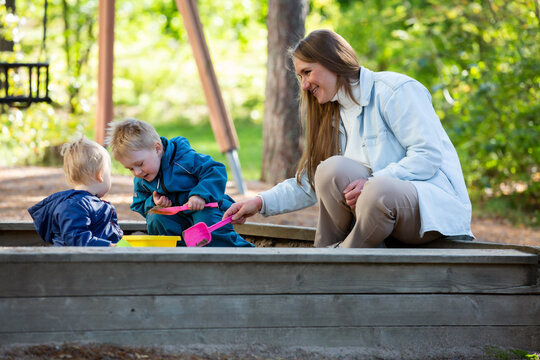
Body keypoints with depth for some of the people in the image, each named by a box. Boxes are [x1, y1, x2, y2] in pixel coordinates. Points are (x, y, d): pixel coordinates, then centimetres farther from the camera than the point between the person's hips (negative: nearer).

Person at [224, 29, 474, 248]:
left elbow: (429, 156, -16)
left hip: (436, 201, -7)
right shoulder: (335, 115, 20)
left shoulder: (393, 89, -6)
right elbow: (310, 184, 21)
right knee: (332, 168, -21)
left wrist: (372, 182, -24)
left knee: (379, 191, -39)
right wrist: (261, 202, 8)